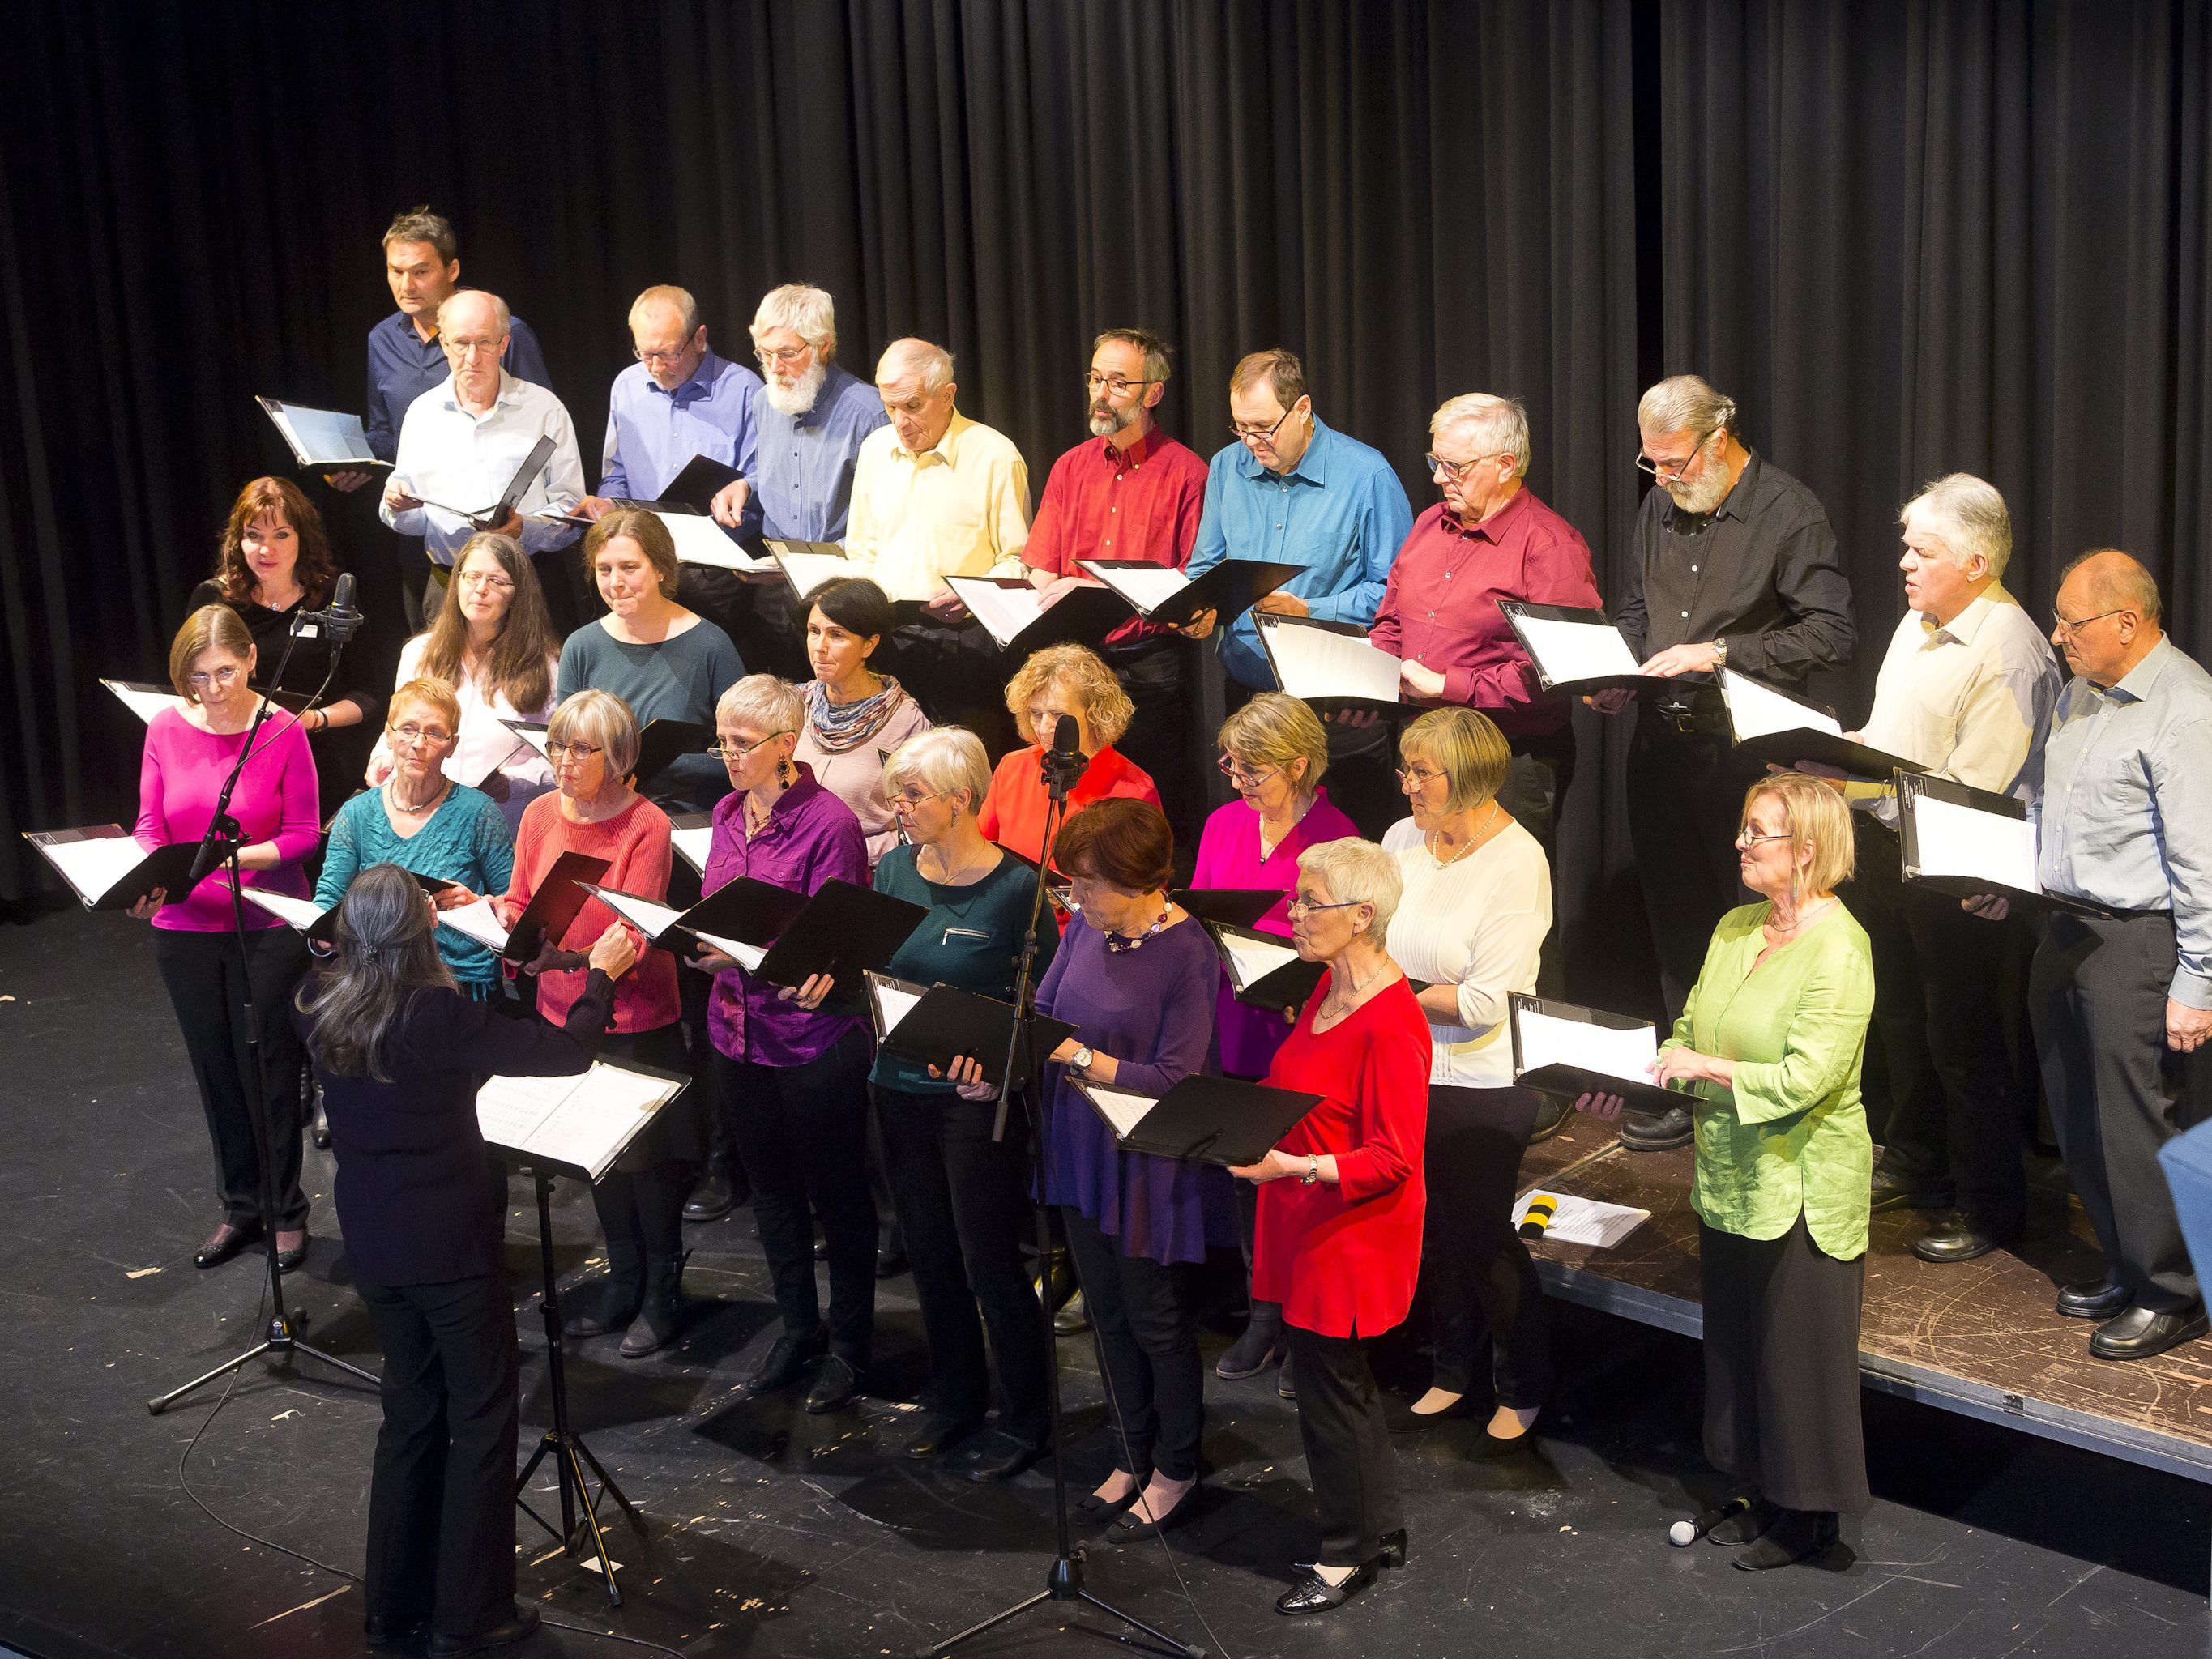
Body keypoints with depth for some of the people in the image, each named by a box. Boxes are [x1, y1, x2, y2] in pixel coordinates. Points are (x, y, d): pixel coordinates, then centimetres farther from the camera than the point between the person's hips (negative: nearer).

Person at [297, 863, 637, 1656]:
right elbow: (569, 1051, -17)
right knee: (482, 1419, 9)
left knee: (410, 1410, 21)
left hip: (373, 1244, 6)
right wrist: (601, 974, -2)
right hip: (452, 1241, -6)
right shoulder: (442, 1017, -25)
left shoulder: (317, 1007, -8)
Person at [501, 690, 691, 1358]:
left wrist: (568, 955, -39)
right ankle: (623, 1278, 36)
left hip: (636, 1019, -5)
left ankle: (662, 1292, 24)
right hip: (565, 1011, 5)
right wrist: (493, 911, -17)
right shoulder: (541, 814, -1)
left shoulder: (646, 825, -17)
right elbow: (520, 905, 6)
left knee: (647, 1157, 7)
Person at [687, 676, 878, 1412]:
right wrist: (701, 943, -7)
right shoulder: (728, 813, 7)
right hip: (739, 1032, 7)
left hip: (813, 1036, -7)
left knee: (836, 1193, 8)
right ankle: (799, 1326, 35)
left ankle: (849, 1344, 23)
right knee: (771, 1185, 19)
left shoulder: (829, 822, -16)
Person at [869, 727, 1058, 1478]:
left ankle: (1025, 1417, 22)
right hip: (900, 1090, 6)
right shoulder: (894, 868, 2)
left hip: (975, 1100, -6)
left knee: (989, 1262, 4)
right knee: (929, 1252, 18)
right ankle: (954, 1396, 37)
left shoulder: (1014, 887, -16)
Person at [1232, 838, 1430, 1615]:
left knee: (1331, 1389, 4)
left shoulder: (1390, 1024, -24)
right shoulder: (1331, 987, 6)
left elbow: (1393, 1160, -23)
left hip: (1350, 1240, -9)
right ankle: (1384, 1530, 34)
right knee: (1338, 1382, 19)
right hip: (1307, 1228, 9)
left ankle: (1349, 1556, 21)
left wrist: (1294, 1166, -34)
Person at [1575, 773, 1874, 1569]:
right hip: (1731, 1175, 8)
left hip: (1802, 1186, -8)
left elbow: (1807, 1077, -23)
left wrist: (1709, 1067, -20)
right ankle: (1765, 1497, 32)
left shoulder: (1837, 949, -18)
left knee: (1797, 1347, 4)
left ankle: (1809, 1515, 20)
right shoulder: (1735, 927, 7)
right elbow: (1690, 1029, 13)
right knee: (1736, 1340, 17)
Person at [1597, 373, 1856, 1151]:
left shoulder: (1790, 513, -8)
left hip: (1747, 748, -6)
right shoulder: (1659, 508, 12)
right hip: (1661, 739, 6)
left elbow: (1831, 634, -14)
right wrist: (1617, 674, 5)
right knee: (1678, 925, 12)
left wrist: (1719, 654, -19)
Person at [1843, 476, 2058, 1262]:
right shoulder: (1918, 622, 9)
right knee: (1900, 1018, 21)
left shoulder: (2008, 651, -20)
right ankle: (1913, 1162, 39)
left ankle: (1989, 1207, 15)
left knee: (1963, 1039, 1)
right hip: (1885, 846, 9)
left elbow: (1971, 786, -23)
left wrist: (1867, 780, -25)